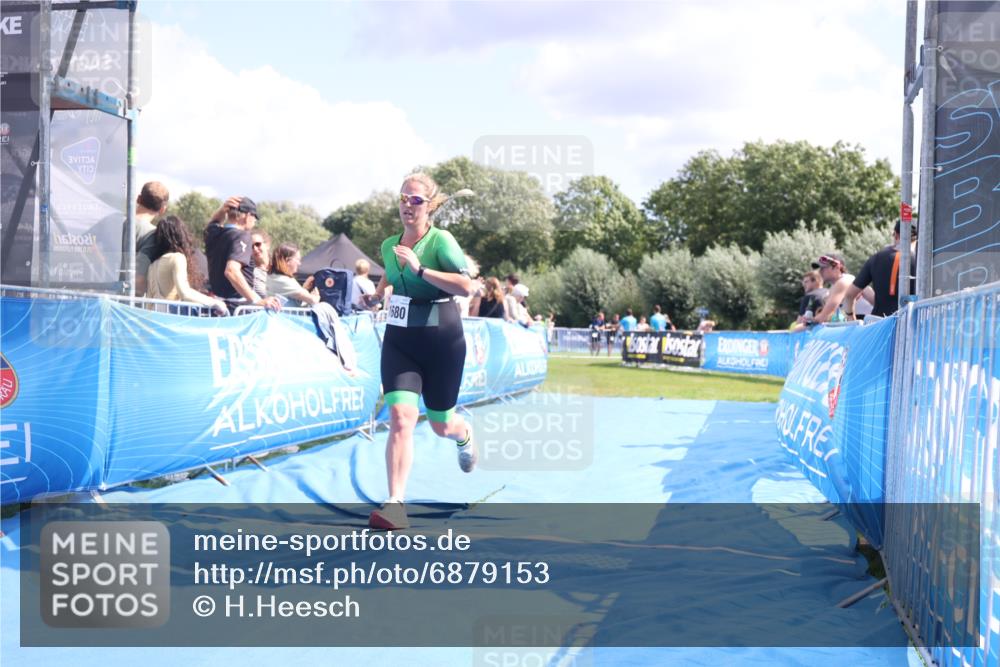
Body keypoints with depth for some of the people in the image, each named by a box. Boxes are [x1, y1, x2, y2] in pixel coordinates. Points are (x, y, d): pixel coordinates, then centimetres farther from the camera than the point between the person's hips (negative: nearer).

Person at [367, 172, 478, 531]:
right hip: (399, 340, 4)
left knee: (440, 425, 12)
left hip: (441, 341, -3)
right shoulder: (389, 245, 4)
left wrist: (420, 270, -32)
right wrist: (379, 290, 19)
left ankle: (465, 435, 52)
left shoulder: (441, 240, -14)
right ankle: (396, 505, -18)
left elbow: (466, 286, -28)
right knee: (400, 417, -16)